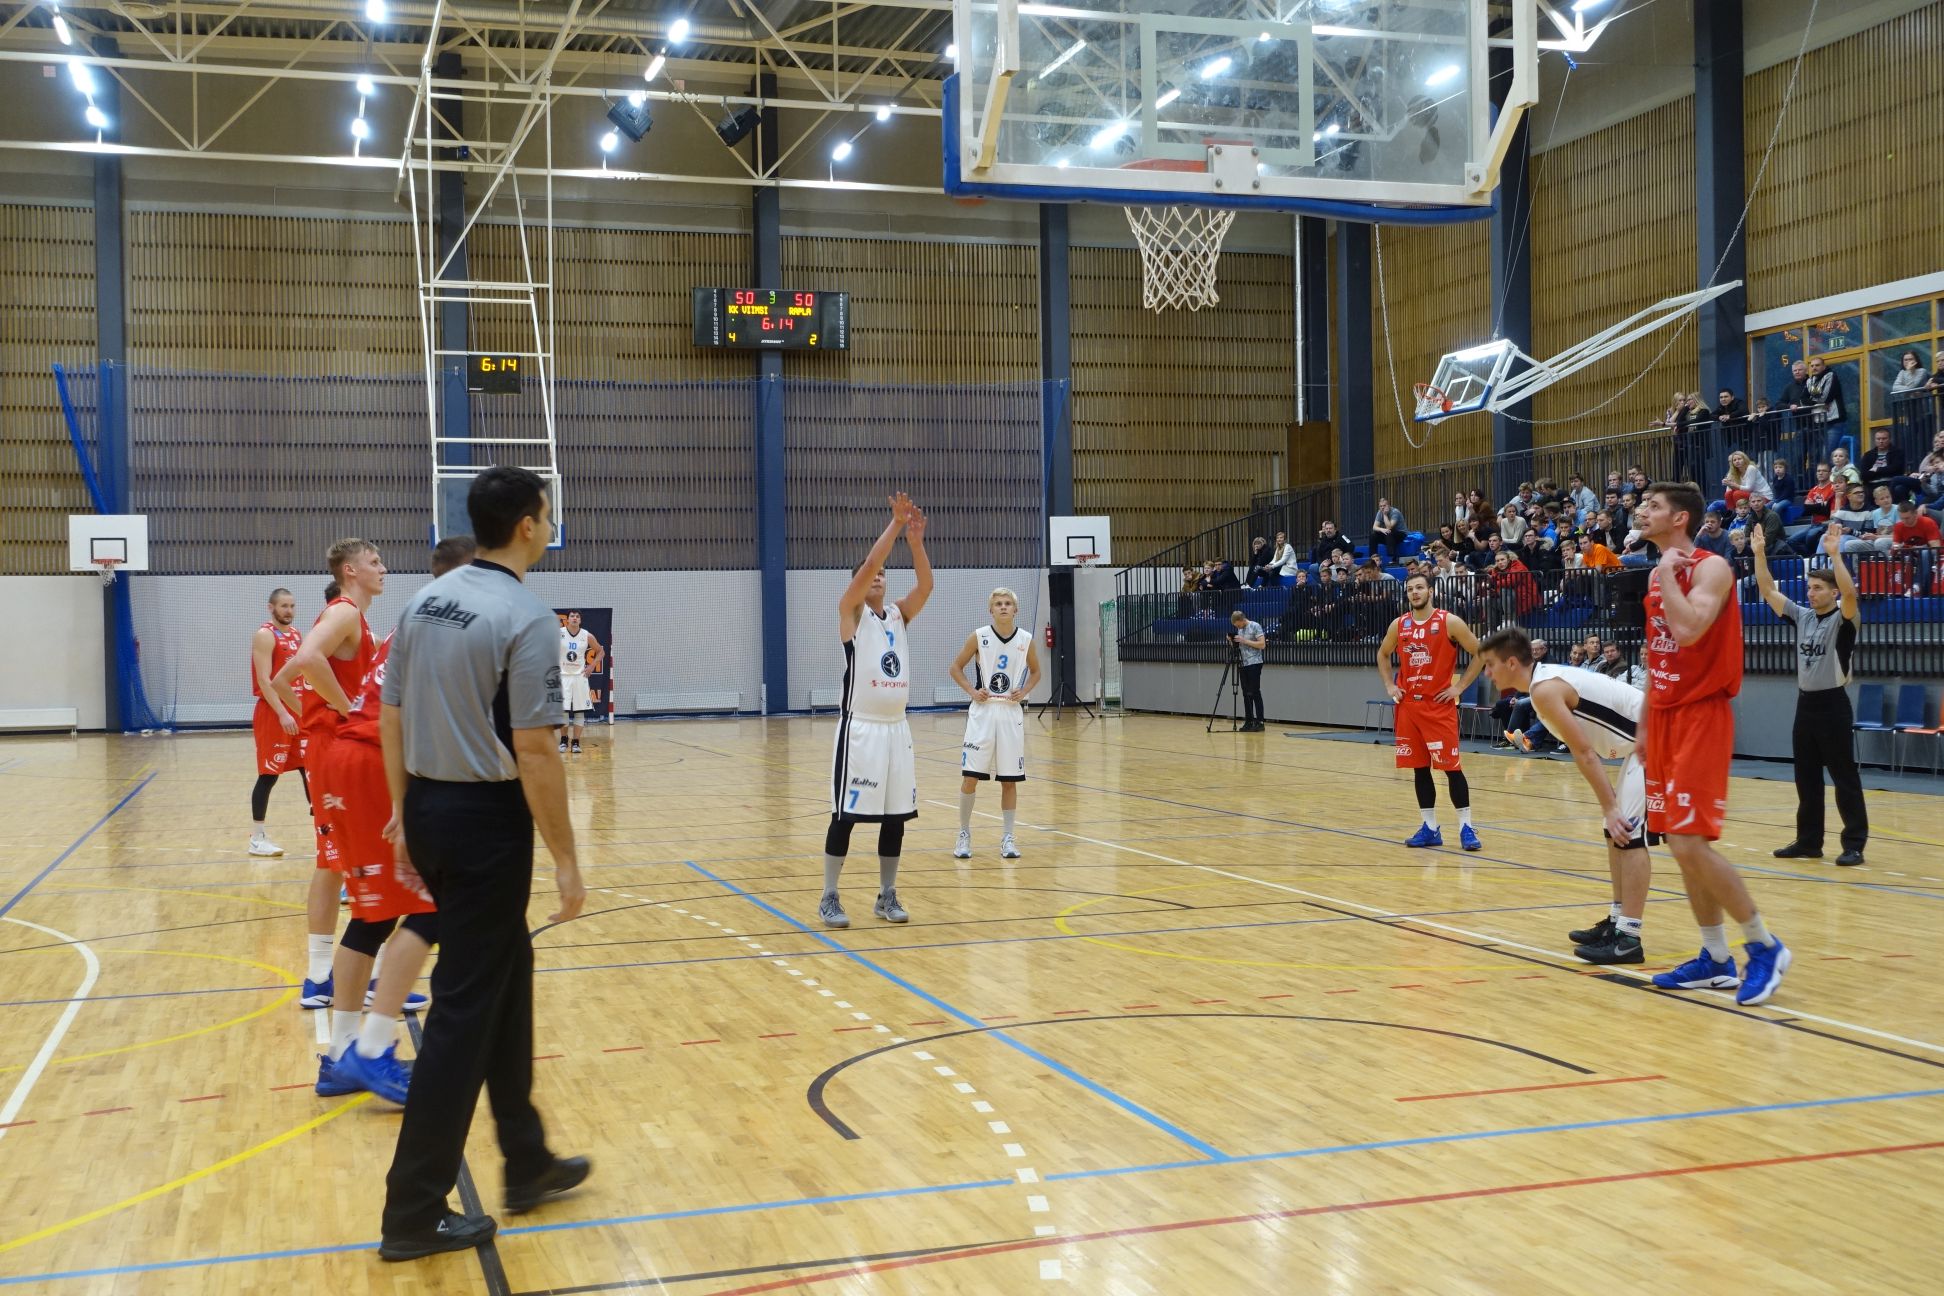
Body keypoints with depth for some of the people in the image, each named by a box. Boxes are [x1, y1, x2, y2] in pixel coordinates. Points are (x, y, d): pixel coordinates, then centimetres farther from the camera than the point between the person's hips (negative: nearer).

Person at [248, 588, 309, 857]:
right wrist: (282, 714, -26)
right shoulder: (265, 635, -12)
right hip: (273, 713, -8)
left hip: (299, 711, 8)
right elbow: (264, 680, -19)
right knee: (269, 774, -5)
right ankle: (257, 838, 1)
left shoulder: (297, 635, 14)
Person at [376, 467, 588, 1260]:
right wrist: (565, 861, -12)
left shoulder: (424, 603, 8)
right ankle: (414, 1211, 6)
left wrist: (402, 813, 19)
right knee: (464, 1006, -1)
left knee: (505, 976, 19)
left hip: (429, 810, 8)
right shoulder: (526, 618, -16)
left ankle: (527, 1163, 30)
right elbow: (533, 754, -18)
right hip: (486, 819, -8)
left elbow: (391, 719, 11)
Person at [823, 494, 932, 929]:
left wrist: (916, 540, -14)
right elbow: (866, 567, -17)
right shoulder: (851, 611, -1)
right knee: (846, 814, -3)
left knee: (896, 816, 8)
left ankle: (887, 896, 18)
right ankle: (829, 898, 5)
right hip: (860, 728, -6)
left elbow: (925, 586, -4)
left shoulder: (899, 614, 13)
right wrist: (895, 525, -17)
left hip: (896, 727, 6)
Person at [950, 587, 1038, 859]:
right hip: (983, 712, -1)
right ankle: (964, 834, 11)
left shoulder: (1027, 640, 0)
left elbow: (1035, 672, 16)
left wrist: (1023, 691, -2)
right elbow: (956, 668, 5)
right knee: (970, 777, -3)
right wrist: (972, 691, -8)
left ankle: (1007, 839, 14)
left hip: (1011, 714, 1)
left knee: (1009, 780, 5)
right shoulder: (979, 637, -4)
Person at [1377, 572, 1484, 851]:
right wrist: (1389, 685, 11)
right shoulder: (1399, 625, 7)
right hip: (1408, 704, 5)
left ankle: (1466, 828, -2)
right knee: (1419, 768, 7)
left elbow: (1480, 653, -4)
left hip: (1440, 705, -5)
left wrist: (1460, 686, -7)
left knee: (1451, 767, -7)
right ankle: (1430, 828, 14)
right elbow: (1383, 654, 23)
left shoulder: (1450, 622, -7)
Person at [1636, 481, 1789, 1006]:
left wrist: (1669, 570, -18)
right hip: (1666, 716, 9)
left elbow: (1687, 631, -30)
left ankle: (1765, 947, 1)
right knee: (1679, 844, 9)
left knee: (1690, 842, -13)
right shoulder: (1658, 576, 13)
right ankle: (1715, 959, 18)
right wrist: (1647, 725, 19)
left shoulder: (1710, 568, -13)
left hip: (1701, 717, -9)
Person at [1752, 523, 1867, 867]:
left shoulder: (1843, 620, -8)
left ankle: (1854, 844, 2)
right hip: (1805, 705, 7)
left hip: (1833, 706, -7)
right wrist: (1760, 554, -2)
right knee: (1806, 779, 10)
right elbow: (1768, 590, 8)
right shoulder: (1802, 616, 9)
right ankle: (1808, 841, 18)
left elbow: (1850, 593, -28)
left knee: (1845, 779, -2)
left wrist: (1835, 554, -33)